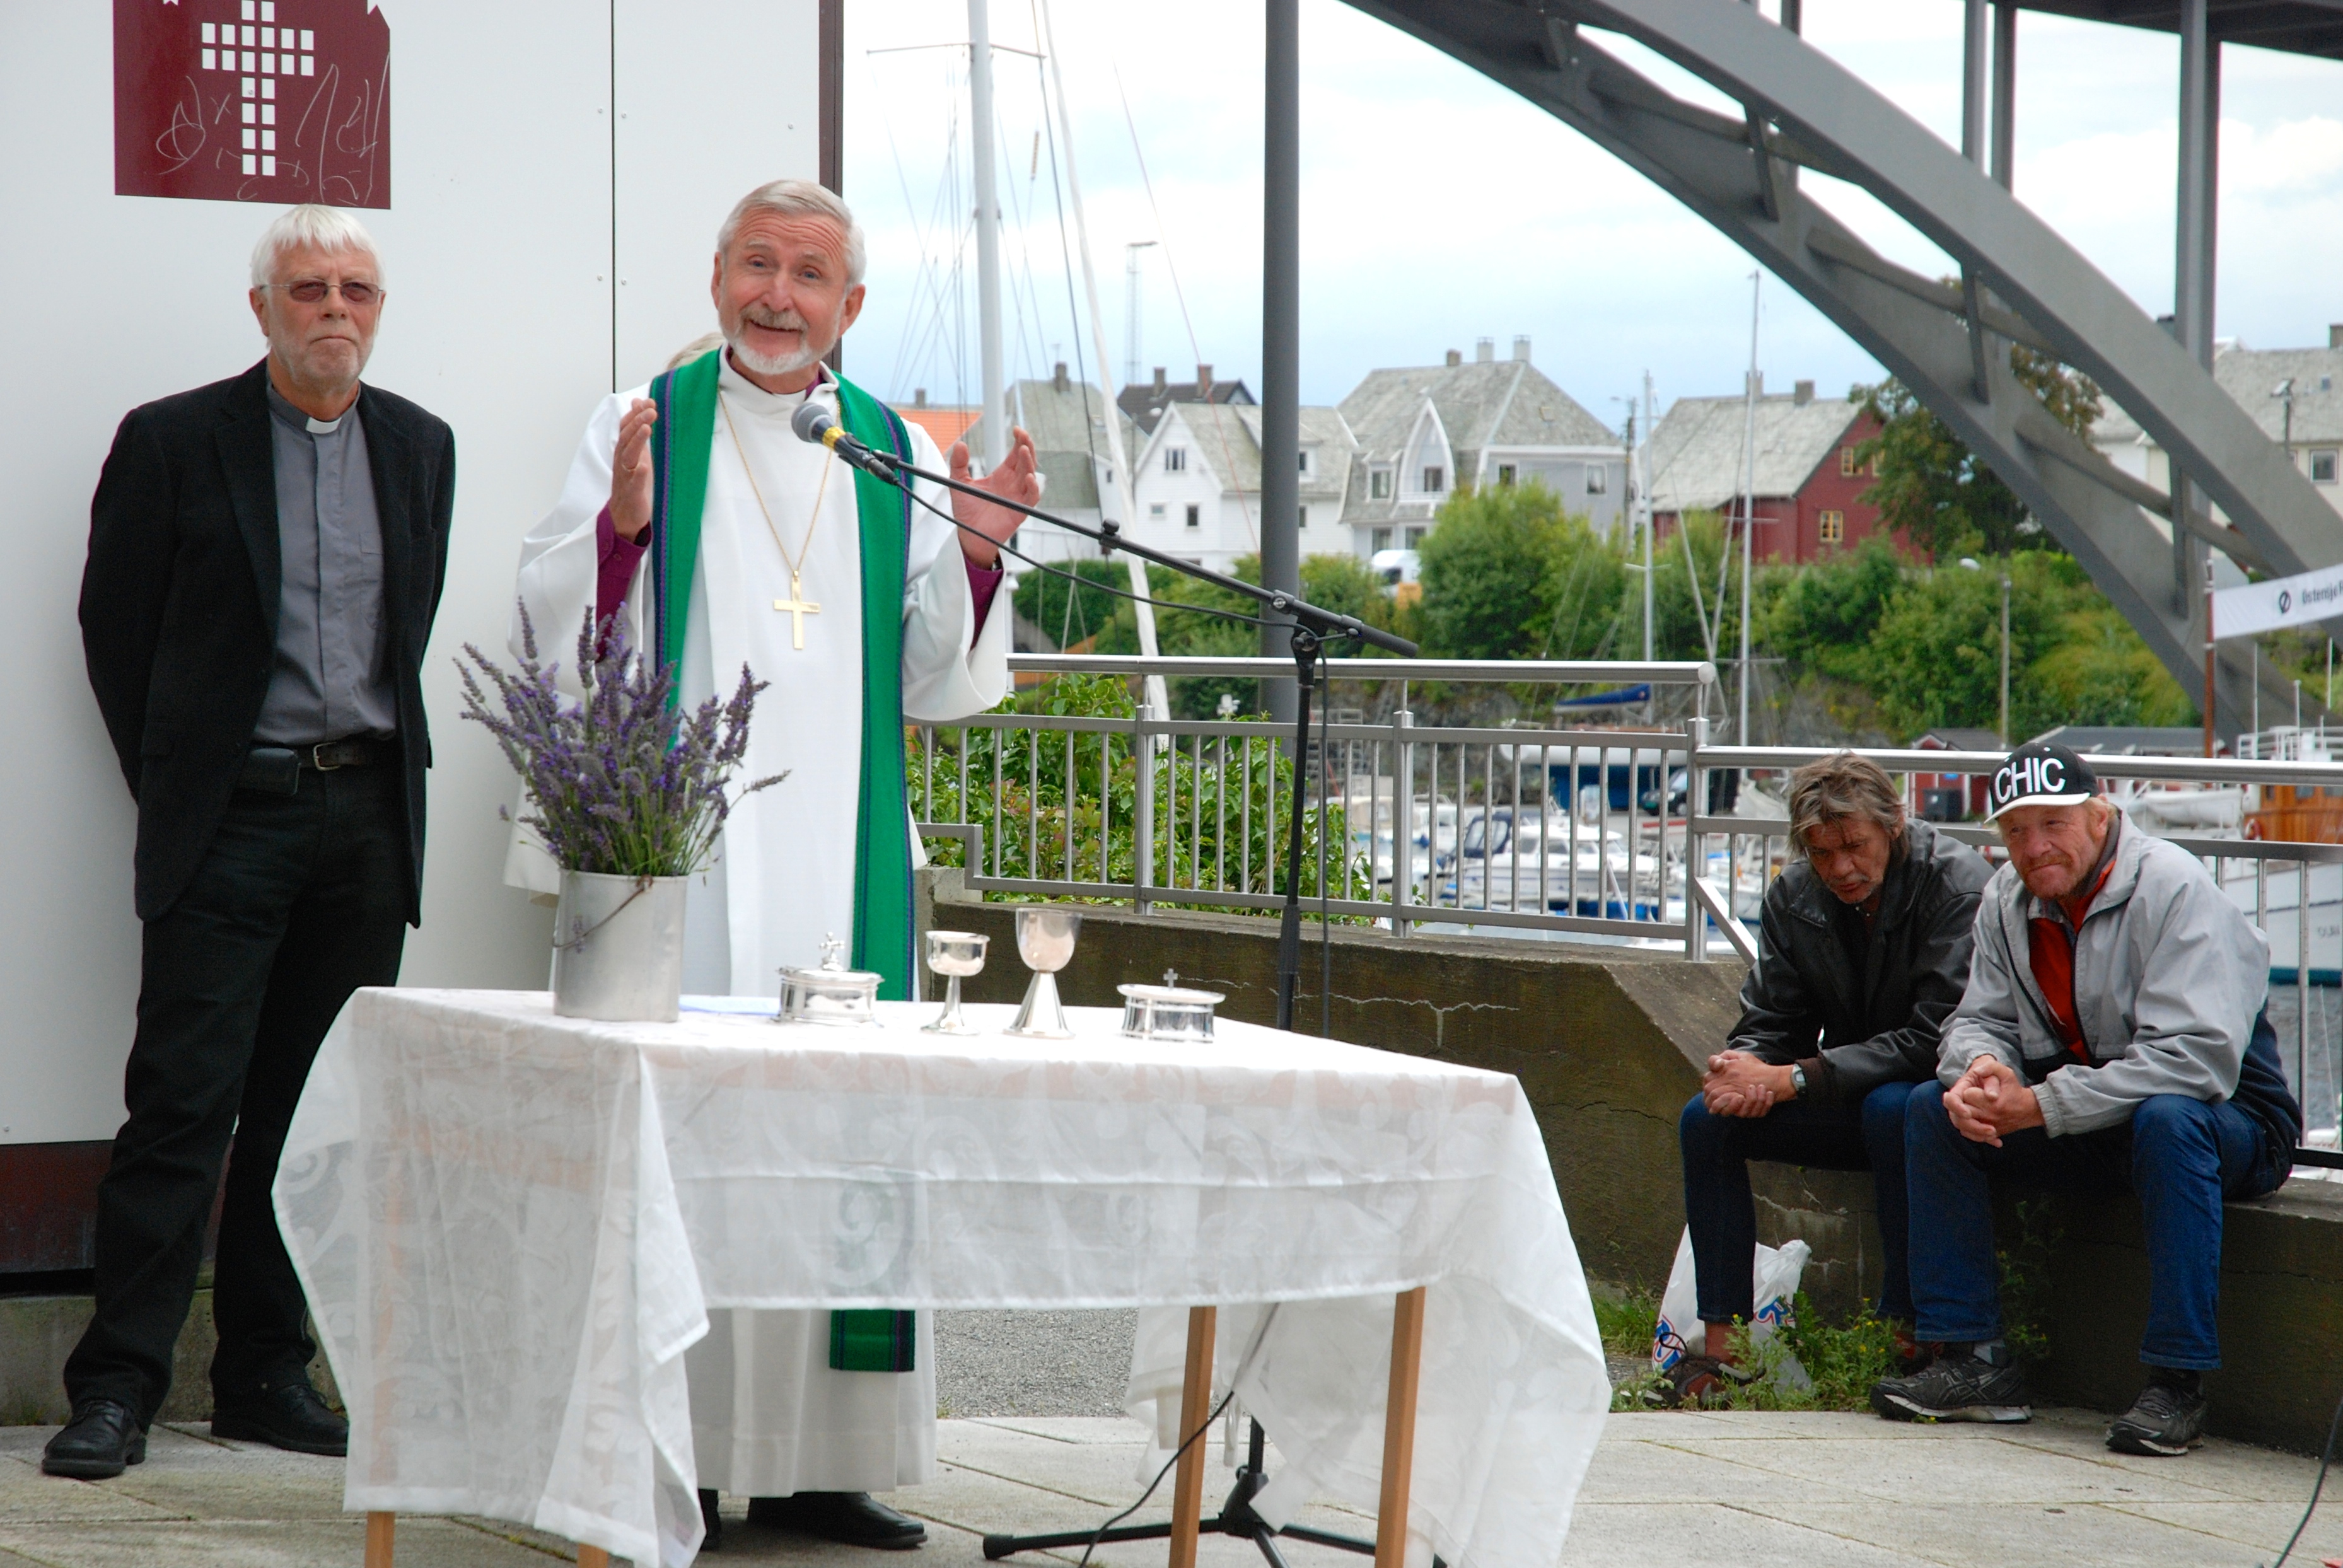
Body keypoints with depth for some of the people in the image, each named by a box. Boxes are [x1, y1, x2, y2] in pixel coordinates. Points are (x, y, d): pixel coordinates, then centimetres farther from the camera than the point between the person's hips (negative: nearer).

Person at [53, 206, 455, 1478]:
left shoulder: (419, 447, 11)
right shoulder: (172, 442, -2)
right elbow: (114, 626, 3)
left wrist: (385, 764, 12)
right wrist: (167, 780, 3)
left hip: (370, 814, 4)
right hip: (233, 814, -4)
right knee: (183, 1100, -8)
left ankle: (265, 1374, 14)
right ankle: (118, 1384, -4)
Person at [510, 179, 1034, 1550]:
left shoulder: (898, 452, 13)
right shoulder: (642, 425, 6)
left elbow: (939, 687, 11)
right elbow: (558, 629, 0)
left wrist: (974, 559, -6)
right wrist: (620, 523, -18)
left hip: (843, 861, 3)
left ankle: (818, 1458, 7)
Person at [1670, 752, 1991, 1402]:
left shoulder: (1958, 885, -21)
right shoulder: (1796, 896, -1)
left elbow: (1938, 1038, -27)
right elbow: (1770, 1022, 5)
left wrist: (1792, 1080, -28)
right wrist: (1743, 1069, -22)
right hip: (1851, 1101, 6)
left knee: (1891, 1108, -38)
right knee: (1706, 1118, -12)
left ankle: (1907, 1336, -31)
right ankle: (1721, 1345, -13)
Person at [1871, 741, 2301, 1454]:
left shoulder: (2173, 887, -21)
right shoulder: (2008, 900, 1)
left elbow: (2197, 1056, -30)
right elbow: (1983, 1020, 6)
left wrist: (2041, 1106, -31)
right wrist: (1981, 1069, -22)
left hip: (2233, 1123, -7)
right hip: (2088, 1124, 7)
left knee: (2168, 1120, -39)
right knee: (1935, 1109, -8)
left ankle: (2178, 1384, -32)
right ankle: (1975, 1361, -8)